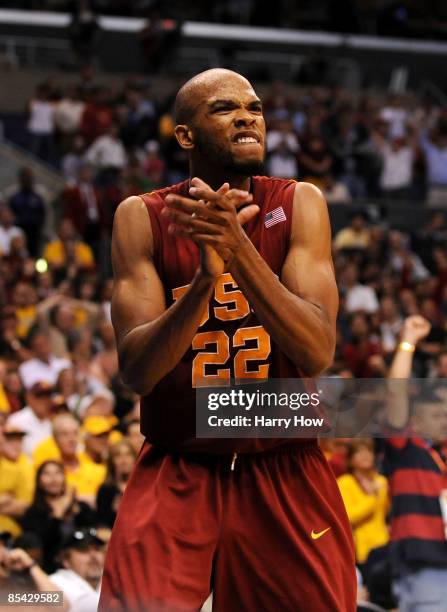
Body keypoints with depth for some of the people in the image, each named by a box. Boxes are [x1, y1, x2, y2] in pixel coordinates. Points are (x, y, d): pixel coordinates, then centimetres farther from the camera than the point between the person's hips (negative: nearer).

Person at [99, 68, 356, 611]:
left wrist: (238, 250, -28)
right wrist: (206, 276, -27)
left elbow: (317, 353, -16)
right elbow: (136, 371, -12)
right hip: (175, 474, -1)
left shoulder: (299, 204, -3)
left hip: (285, 472, 1)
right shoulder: (141, 217, -4)